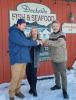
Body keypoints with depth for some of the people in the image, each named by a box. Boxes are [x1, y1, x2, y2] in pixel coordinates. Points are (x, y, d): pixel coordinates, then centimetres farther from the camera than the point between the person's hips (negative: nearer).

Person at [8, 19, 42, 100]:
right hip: (17, 59, -9)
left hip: (23, 58, 9)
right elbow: (23, 42, -22)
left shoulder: (21, 32, 18)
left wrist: (35, 42, -1)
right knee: (15, 77, -4)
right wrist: (35, 42, -13)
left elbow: (25, 42, 17)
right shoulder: (13, 32, -11)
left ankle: (17, 91, 28)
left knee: (21, 76, 12)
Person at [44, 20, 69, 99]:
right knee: (56, 72, 19)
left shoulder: (62, 35, -13)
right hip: (53, 58, 6)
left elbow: (58, 44, -30)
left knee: (63, 74, -2)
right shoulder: (51, 35, 7)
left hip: (61, 58, -6)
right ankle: (58, 85, 37)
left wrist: (49, 42, -30)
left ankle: (64, 90, 5)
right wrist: (50, 55, 7)